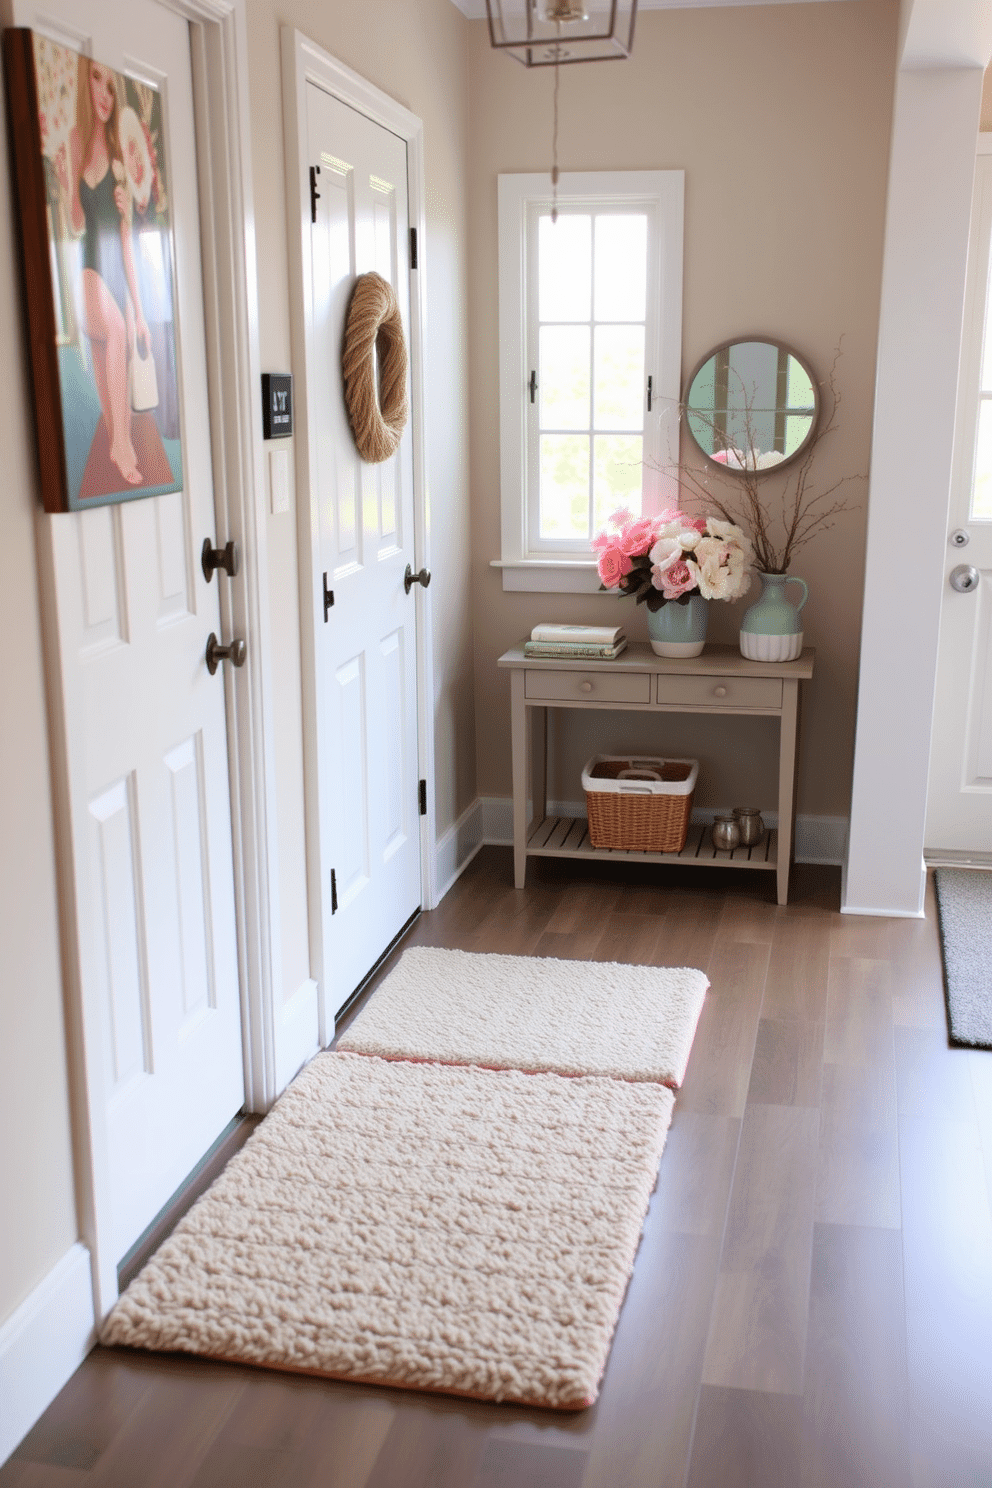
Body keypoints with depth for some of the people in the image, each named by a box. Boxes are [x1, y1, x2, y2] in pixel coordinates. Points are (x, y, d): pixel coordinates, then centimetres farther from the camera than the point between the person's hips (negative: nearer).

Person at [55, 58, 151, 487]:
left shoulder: (117, 160, 12)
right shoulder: (74, 144, -1)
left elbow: (126, 237, 13)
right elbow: (76, 225, -6)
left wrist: (139, 309, 11)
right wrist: (65, 186, -27)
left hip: (119, 275, 5)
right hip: (88, 272, -5)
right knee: (115, 329, -31)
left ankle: (122, 447, 5)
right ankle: (120, 441, -30)